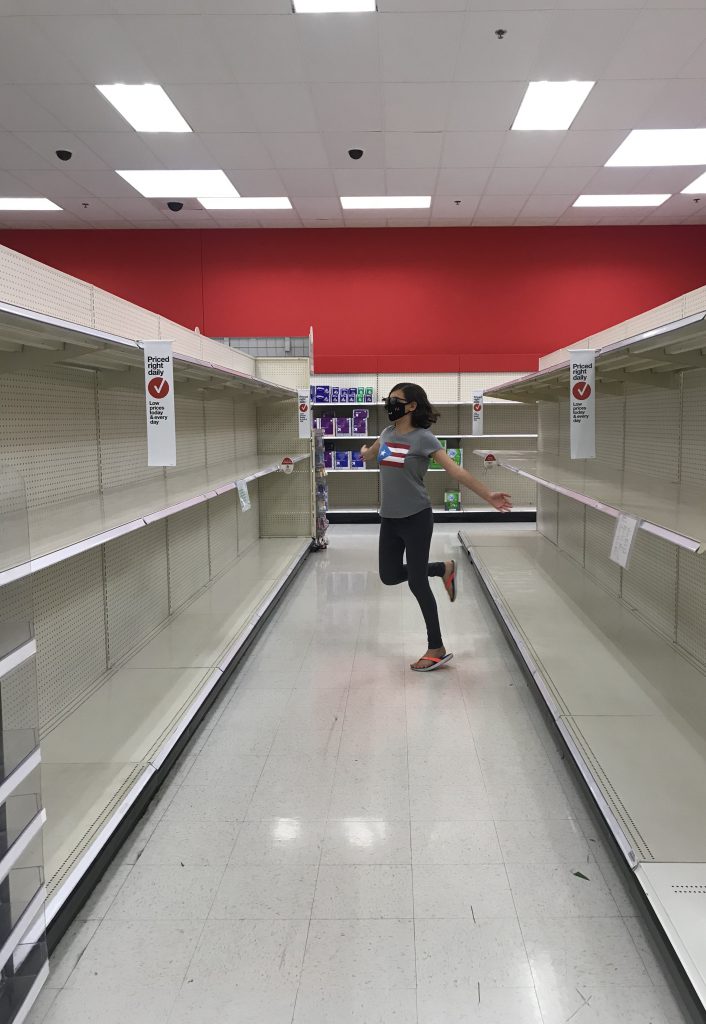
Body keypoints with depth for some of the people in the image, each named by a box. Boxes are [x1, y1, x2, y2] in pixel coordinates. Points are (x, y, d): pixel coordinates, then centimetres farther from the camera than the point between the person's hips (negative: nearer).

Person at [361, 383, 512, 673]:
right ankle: (443, 569, 32)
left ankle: (437, 649, 11)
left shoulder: (422, 438, -12)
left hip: (416, 519, -7)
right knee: (389, 576, 11)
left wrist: (487, 495, -22)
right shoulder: (387, 433, 7)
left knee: (416, 583, -3)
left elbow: (456, 471, -18)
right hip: (389, 519, 7)